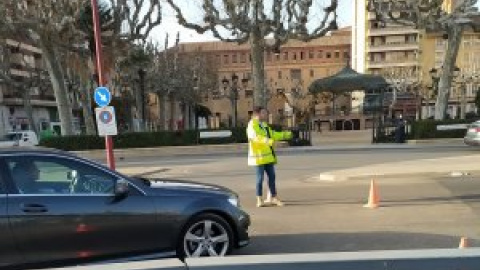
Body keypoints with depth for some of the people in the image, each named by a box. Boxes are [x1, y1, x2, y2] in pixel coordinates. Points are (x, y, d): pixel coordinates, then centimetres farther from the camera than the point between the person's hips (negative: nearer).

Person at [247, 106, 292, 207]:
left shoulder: (264, 124, 18)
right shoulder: (252, 125, -12)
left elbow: (272, 134, 30)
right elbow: (255, 136, -30)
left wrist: (285, 135, 33)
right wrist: (267, 141, -44)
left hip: (268, 155, 9)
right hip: (259, 155, -9)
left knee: (272, 176, 10)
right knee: (260, 178, -2)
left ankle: (274, 198, 20)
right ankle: (259, 200, 10)